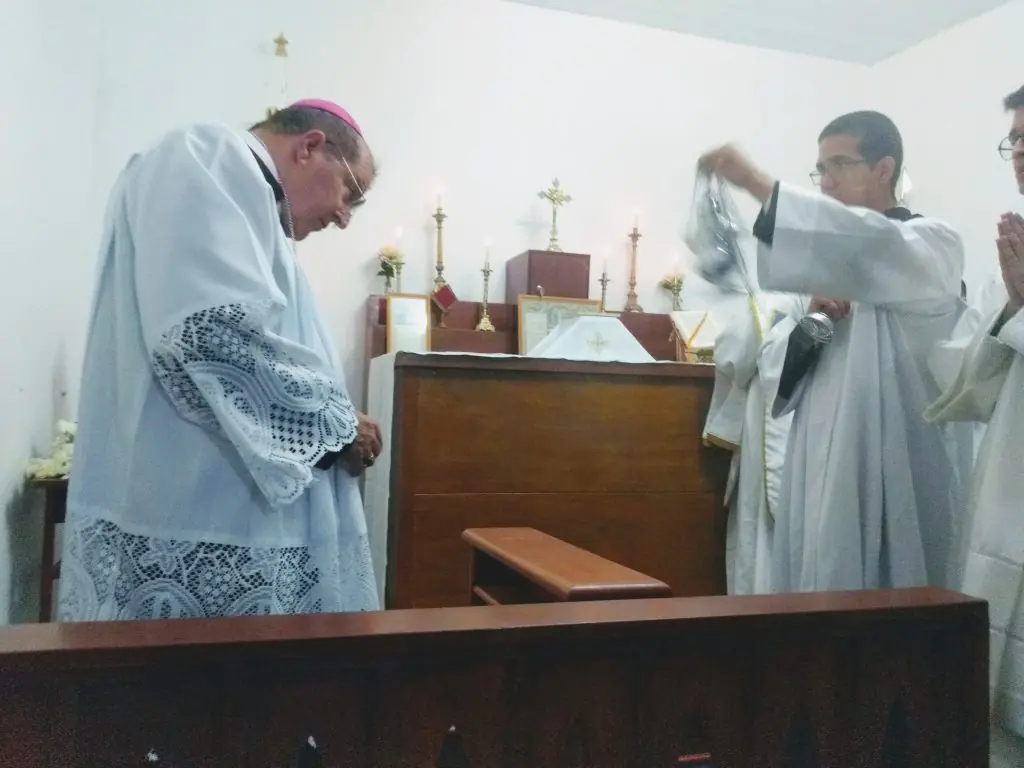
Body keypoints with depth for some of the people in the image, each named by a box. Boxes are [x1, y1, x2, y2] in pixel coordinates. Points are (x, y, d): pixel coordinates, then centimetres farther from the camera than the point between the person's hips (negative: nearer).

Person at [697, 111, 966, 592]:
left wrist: (758, 184, -29)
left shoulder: (935, 247, 0)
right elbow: (786, 374, 14)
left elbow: (875, 245, -25)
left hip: (888, 476, -6)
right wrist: (808, 325, -6)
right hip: (820, 470, 6)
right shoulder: (835, 267, 19)